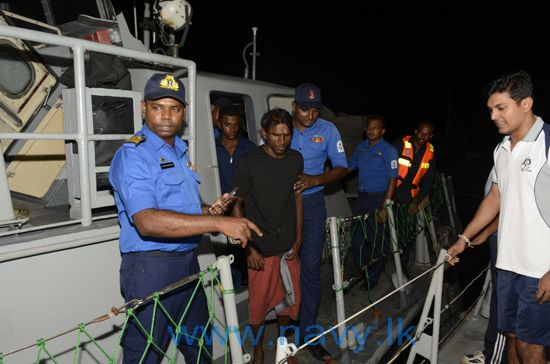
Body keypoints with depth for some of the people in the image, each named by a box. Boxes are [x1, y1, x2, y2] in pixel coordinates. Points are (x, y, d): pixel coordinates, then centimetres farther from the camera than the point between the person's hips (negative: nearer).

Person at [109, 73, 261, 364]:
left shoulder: (181, 151, 13)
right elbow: (147, 221, -29)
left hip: (188, 263, 8)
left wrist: (209, 211, 2)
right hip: (151, 267, -8)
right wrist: (219, 223, -33)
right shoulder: (133, 155, -15)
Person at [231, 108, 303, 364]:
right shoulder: (250, 162, -11)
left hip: (288, 247, 4)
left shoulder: (296, 159, 2)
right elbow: (236, 205, -6)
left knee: (288, 300, 15)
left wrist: (298, 239, 7)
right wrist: (249, 247, -9)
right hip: (261, 248, -3)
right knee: (259, 303, 9)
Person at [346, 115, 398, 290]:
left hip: (379, 198, -5)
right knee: (357, 237, 10)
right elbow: (349, 168, 15)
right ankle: (360, 269, 31)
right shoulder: (361, 147, 8)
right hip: (362, 197, 5)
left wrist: (385, 205, -17)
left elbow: (392, 179, -11)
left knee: (376, 238, 5)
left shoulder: (389, 150, -8)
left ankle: (373, 277, 22)